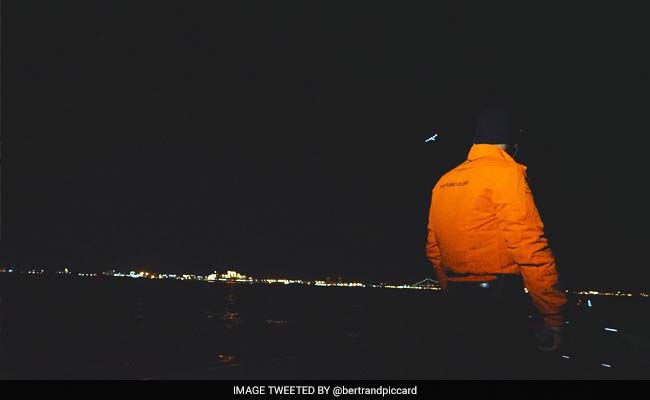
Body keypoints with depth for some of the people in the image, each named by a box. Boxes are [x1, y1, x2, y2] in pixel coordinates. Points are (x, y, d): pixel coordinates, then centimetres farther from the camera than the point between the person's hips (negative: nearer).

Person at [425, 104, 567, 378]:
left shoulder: (444, 181, 10)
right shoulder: (505, 172, -11)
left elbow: (433, 249, 13)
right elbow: (529, 247, -19)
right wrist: (554, 318, -11)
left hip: (459, 303, 7)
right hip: (498, 302, -7)